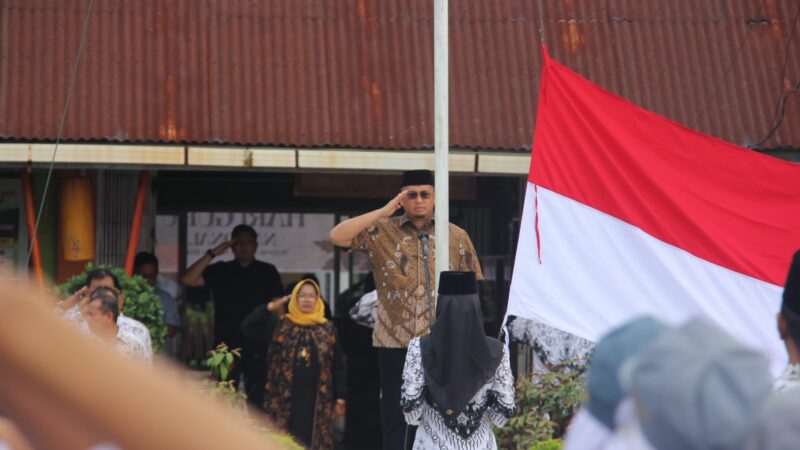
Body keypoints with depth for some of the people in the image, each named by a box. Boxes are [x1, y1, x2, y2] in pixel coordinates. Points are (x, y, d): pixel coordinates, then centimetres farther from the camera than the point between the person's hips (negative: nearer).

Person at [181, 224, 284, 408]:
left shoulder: (267, 272, 10)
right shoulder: (220, 271, 11)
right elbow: (188, 280, -1)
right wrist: (212, 253, -7)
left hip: (257, 348, -1)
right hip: (226, 346, 1)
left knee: (256, 399, -4)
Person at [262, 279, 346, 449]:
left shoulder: (328, 329, 5)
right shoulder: (280, 325, 4)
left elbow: (338, 365, 5)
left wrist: (340, 397, 0)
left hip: (317, 400, 0)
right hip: (287, 399, 0)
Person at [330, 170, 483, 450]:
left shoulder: (456, 237, 8)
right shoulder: (382, 232, 3)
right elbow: (337, 237, -11)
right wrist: (384, 212, -11)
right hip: (396, 343, -1)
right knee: (396, 419, 4)